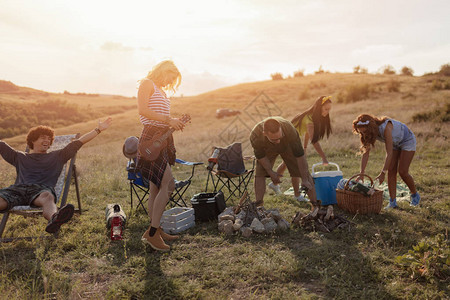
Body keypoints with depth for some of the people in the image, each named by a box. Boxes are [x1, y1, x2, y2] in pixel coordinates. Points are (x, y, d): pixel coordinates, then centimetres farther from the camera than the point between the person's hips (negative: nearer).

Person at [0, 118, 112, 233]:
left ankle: (54, 219, -75)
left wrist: (98, 129, 22)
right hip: (18, 188, 2)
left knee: (47, 197, -42)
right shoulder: (19, 157, 34)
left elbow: (79, 142, 26)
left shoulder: (57, 156, 31)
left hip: (42, 189, -2)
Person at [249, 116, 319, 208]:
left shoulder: (290, 129, -46)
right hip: (268, 149, 1)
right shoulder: (255, 136, -42)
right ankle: (258, 206, -5)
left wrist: (305, 180, -30)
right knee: (259, 174, -14)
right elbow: (260, 156, -19)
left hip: (287, 146, -1)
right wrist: (270, 172, -16)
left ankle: (316, 204, 4)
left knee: (304, 172, -7)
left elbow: (299, 155, -35)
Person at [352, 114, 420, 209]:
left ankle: (415, 195, 16)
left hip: (407, 141, -6)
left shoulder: (385, 127, -41)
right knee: (391, 171, -5)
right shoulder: (369, 133, -19)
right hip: (395, 143, 6)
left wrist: (382, 173, -42)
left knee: (402, 172, -10)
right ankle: (392, 202, -1)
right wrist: (361, 174, -24)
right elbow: (365, 153, -18)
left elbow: (389, 153, -41)